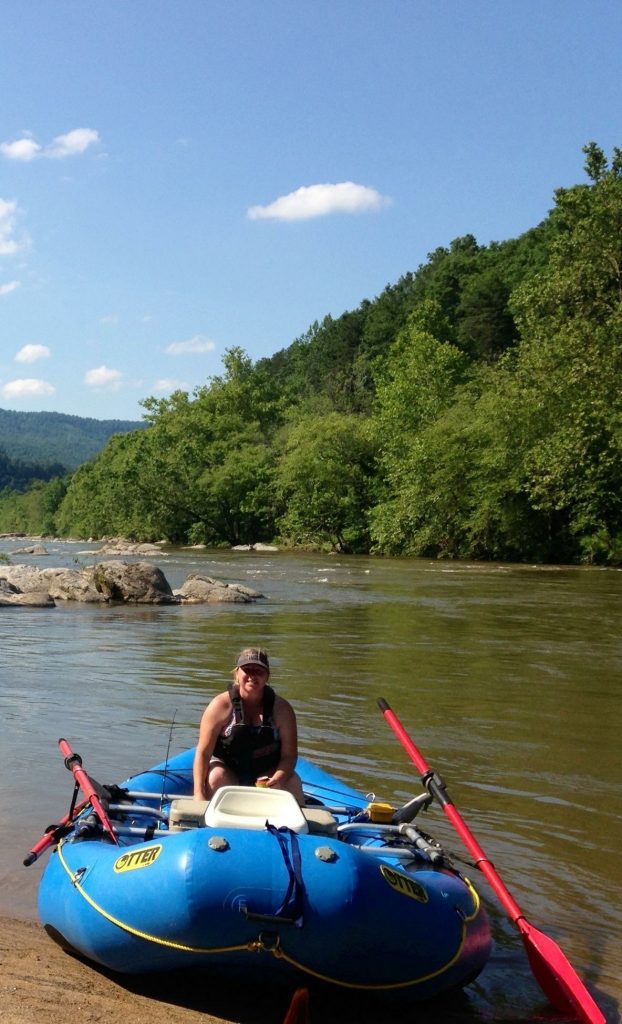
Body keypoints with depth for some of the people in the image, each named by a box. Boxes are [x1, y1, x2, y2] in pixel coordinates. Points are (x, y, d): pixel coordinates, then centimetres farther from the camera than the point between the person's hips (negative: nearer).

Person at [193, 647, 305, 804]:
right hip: (226, 767, -1)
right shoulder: (221, 706, -16)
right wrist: (199, 794, -27)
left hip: (266, 772, 2)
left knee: (293, 783, -24)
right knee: (216, 778, -32)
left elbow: (289, 755, -10)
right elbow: (203, 753, -16)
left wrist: (277, 780, -31)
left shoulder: (282, 708, -10)